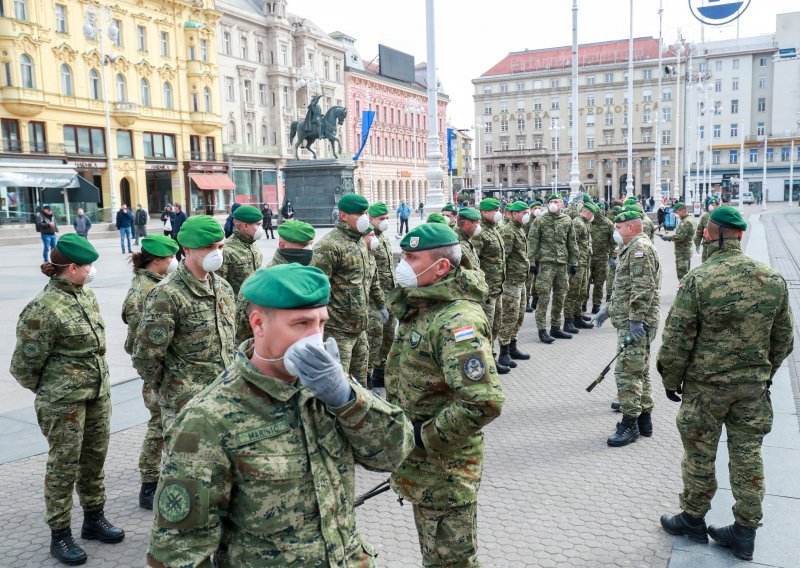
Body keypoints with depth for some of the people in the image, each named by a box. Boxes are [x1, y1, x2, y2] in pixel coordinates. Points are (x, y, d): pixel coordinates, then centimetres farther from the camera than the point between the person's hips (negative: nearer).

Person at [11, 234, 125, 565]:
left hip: (98, 392, 7)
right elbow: (26, 362, -10)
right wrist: (47, 390, 4)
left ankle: (94, 519, 34)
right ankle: (59, 535, 21)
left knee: (95, 458, 17)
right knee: (64, 466, 5)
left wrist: (97, 379, 17)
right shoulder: (44, 308, -19)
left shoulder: (86, 295, 4)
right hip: (64, 400, -7)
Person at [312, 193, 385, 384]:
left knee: (360, 381, 18)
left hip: (360, 327, 9)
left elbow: (370, 278, 26)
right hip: (337, 331, -9)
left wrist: (381, 304, 29)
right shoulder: (329, 246, -16)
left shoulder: (361, 242, 13)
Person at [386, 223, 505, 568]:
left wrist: (424, 436, -24)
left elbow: (484, 402, -35)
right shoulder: (420, 307, 5)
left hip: (444, 466, -9)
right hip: (418, 461, 9)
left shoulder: (458, 321, -26)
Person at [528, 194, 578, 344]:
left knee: (560, 297, 10)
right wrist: (532, 262, -9)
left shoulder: (567, 220, 10)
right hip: (546, 262, -5)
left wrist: (573, 262, 11)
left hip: (562, 263, 5)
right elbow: (532, 241, -3)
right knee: (544, 297, -6)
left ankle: (555, 328, 22)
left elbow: (572, 243, 15)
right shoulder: (540, 221, -2)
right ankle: (542, 330, -1)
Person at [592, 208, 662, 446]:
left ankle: (630, 424, -3)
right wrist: (608, 309, 26)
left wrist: (636, 321, -25)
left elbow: (643, 289, -23)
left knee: (627, 371, -9)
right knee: (640, 371, 15)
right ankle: (644, 419, 24)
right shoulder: (631, 249, 21)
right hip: (629, 320, 11)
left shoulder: (640, 248, -14)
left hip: (634, 323, -11)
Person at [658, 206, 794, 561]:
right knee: (748, 456, 13)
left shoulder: (698, 280, -18)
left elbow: (677, 338, -14)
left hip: (706, 385, -4)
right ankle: (745, 532, 24)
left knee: (700, 455, 11)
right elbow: (784, 339, 7)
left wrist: (671, 379, 0)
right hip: (754, 386, 4)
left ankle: (693, 519, 28)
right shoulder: (773, 279, -2)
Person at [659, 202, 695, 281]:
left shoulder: (687, 222, -17)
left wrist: (668, 238, -13)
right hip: (680, 252, 10)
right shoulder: (683, 220, 15)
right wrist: (668, 237, 11)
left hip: (683, 253, -10)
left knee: (682, 274, -9)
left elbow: (680, 236, -22)